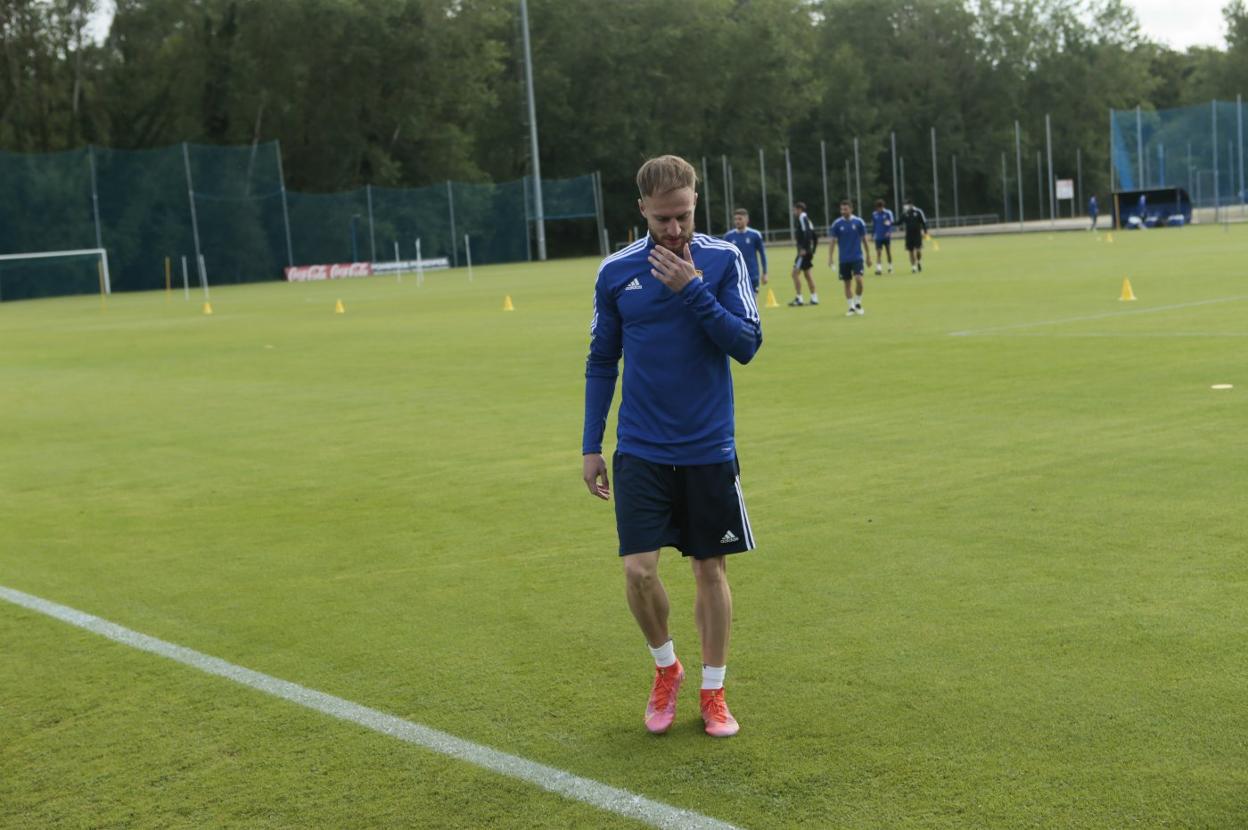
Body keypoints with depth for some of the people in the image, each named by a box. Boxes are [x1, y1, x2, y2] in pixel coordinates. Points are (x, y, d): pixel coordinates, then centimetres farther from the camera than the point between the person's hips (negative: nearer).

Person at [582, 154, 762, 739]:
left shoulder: (723, 261, -4)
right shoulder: (615, 272, 0)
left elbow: (747, 345, -10)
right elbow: (602, 361, 7)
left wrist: (693, 290, -20)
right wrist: (590, 446, 5)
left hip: (709, 449, 0)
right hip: (640, 450, 1)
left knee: (711, 568, 7)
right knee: (638, 569, -7)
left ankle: (712, 692, 24)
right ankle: (666, 668, 21)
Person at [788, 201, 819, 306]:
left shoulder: (802, 219, -10)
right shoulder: (807, 220, 19)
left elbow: (807, 234, -23)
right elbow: (815, 237, 22)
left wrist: (804, 249, -25)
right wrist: (812, 250, 22)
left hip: (803, 251, -10)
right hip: (808, 252, 10)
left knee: (795, 273, -8)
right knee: (808, 274, 12)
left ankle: (799, 299, -9)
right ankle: (814, 298, 12)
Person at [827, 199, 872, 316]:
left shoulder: (858, 222, -2)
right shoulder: (837, 224, -1)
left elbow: (864, 240, 4)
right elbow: (833, 242, 2)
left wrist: (868, 256, 6)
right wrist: (830, 258, -6)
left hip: (857, 257, -1)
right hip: (844, 259, 1)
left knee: (859, 279, -16)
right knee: (847, 283, 4)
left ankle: (858, 303, 3)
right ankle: (851, 307, 15)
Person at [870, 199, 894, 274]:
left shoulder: (888, 213, -6)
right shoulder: (874, 214, 4)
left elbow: (891, 223, -10)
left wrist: (889, 232, -24)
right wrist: (872, 234, 13)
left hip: (887, 236, -2)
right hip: (878, 237, 2)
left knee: (888, 252, 9)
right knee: (878, 253, -8)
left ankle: (890, 267, 24)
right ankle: (879, 268, -14)